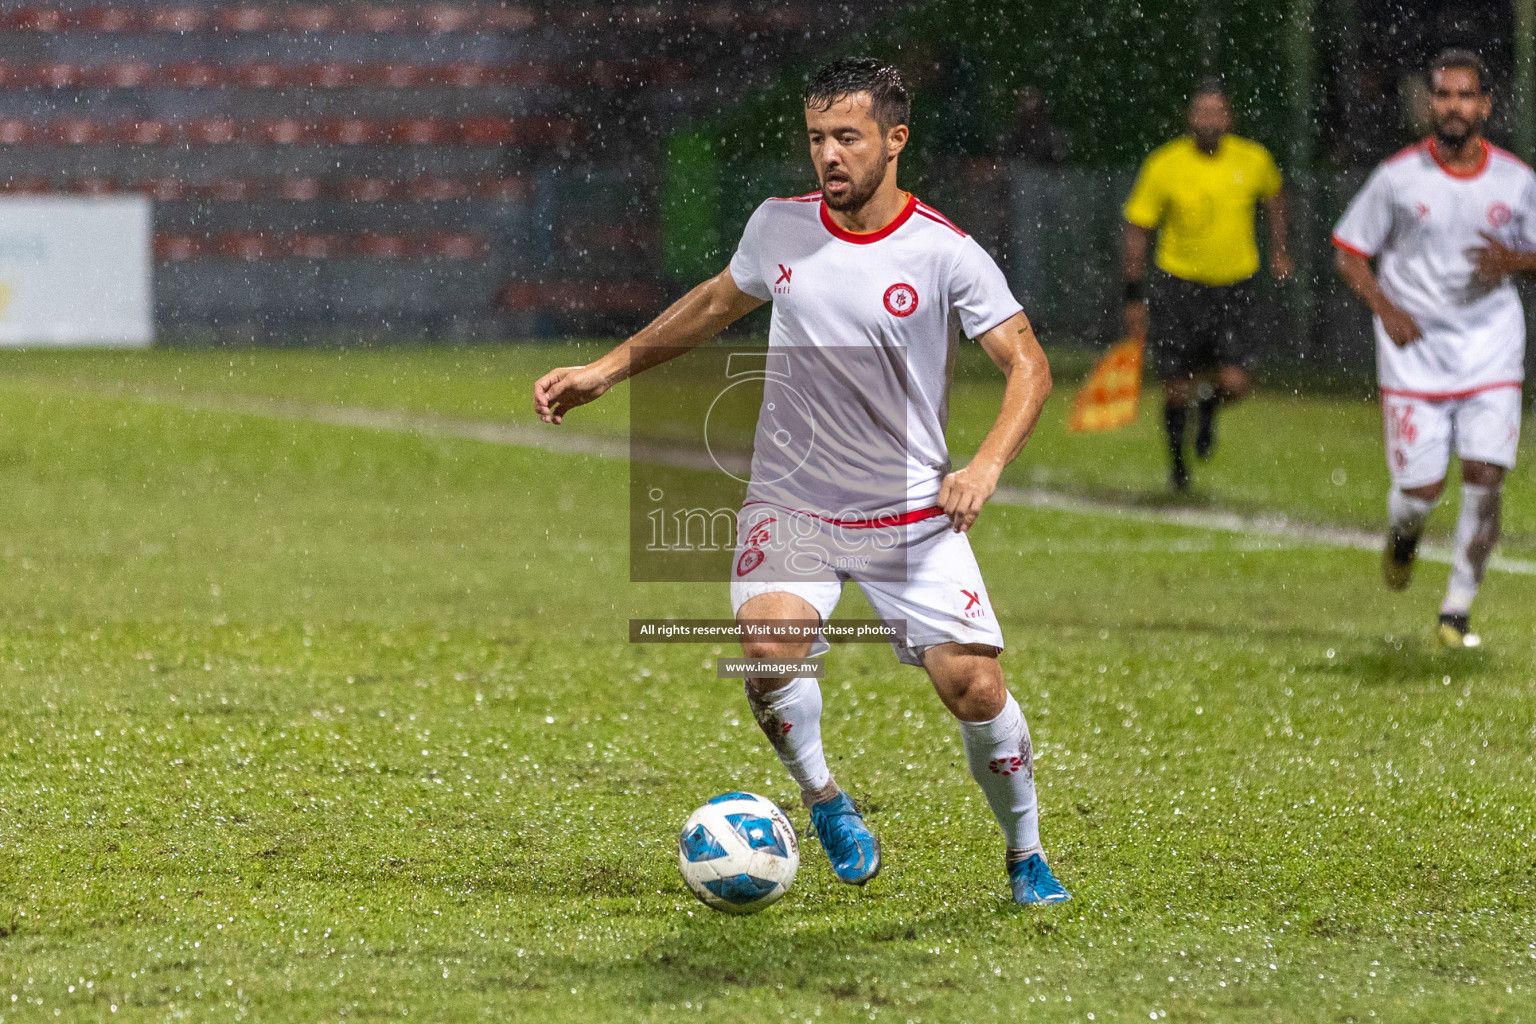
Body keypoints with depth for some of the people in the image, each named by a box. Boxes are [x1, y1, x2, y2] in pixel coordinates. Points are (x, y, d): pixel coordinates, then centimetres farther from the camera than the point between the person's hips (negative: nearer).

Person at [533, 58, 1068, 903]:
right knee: (769, 639, -28)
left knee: (973, 684, -11)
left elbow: (1027, 365, -9)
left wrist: (986, 467, -25)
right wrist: (606, 370, 19)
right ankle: (823, 801, -1)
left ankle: (1025, 857, 14)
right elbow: (717, 303, 20)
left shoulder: (946, 255, -10)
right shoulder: (778, 228, 1)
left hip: (913, 514, -2)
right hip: (790, 506, 2)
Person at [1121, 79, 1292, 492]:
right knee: (1177, 390, 2)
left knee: (1234, 384, -11)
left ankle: (1208, 405, 26)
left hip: (1233, 287, 1)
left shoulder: (1254, 160, -6)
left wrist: (1279, 249, 17)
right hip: (1179, 285, -1)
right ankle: (1177, 461, 31)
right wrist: (1134, 297, -6)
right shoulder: (1164, 166, -12)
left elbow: (1273, 195, 19)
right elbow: (1136, 230, -4)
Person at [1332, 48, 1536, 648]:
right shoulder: (1397, 178, -4)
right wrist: (1386, 309, -12)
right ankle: (1401, 535, 35)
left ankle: (1457, 611, 5)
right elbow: (1348, 252, 3)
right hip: (1415, 349, -1)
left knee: (1485, 481, -9)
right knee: (1422, 488, -3)